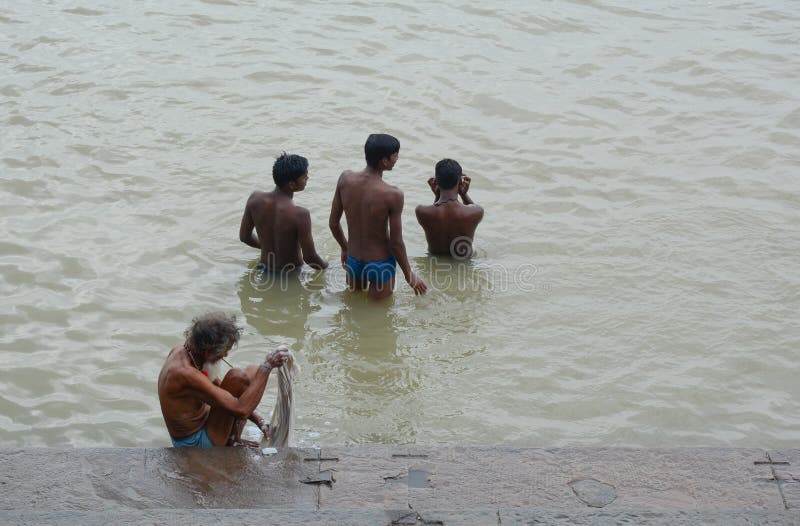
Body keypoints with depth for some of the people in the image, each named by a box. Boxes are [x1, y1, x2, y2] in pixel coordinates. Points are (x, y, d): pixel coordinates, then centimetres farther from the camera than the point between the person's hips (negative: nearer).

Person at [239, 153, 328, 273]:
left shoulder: (255, 199, -15)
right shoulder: (300, 214, -31)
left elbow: (244, 237, -1)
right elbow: (309, 258, -22)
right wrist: (325, 265, 0)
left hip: (265, 268, 6)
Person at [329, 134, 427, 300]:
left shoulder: (345, 179, -12)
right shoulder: (393, 195, -25)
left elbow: (333, 223, -1)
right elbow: (396, 243, -17)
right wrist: (409, 275, -2)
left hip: (353, 261, 5)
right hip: (381, 265, -5)